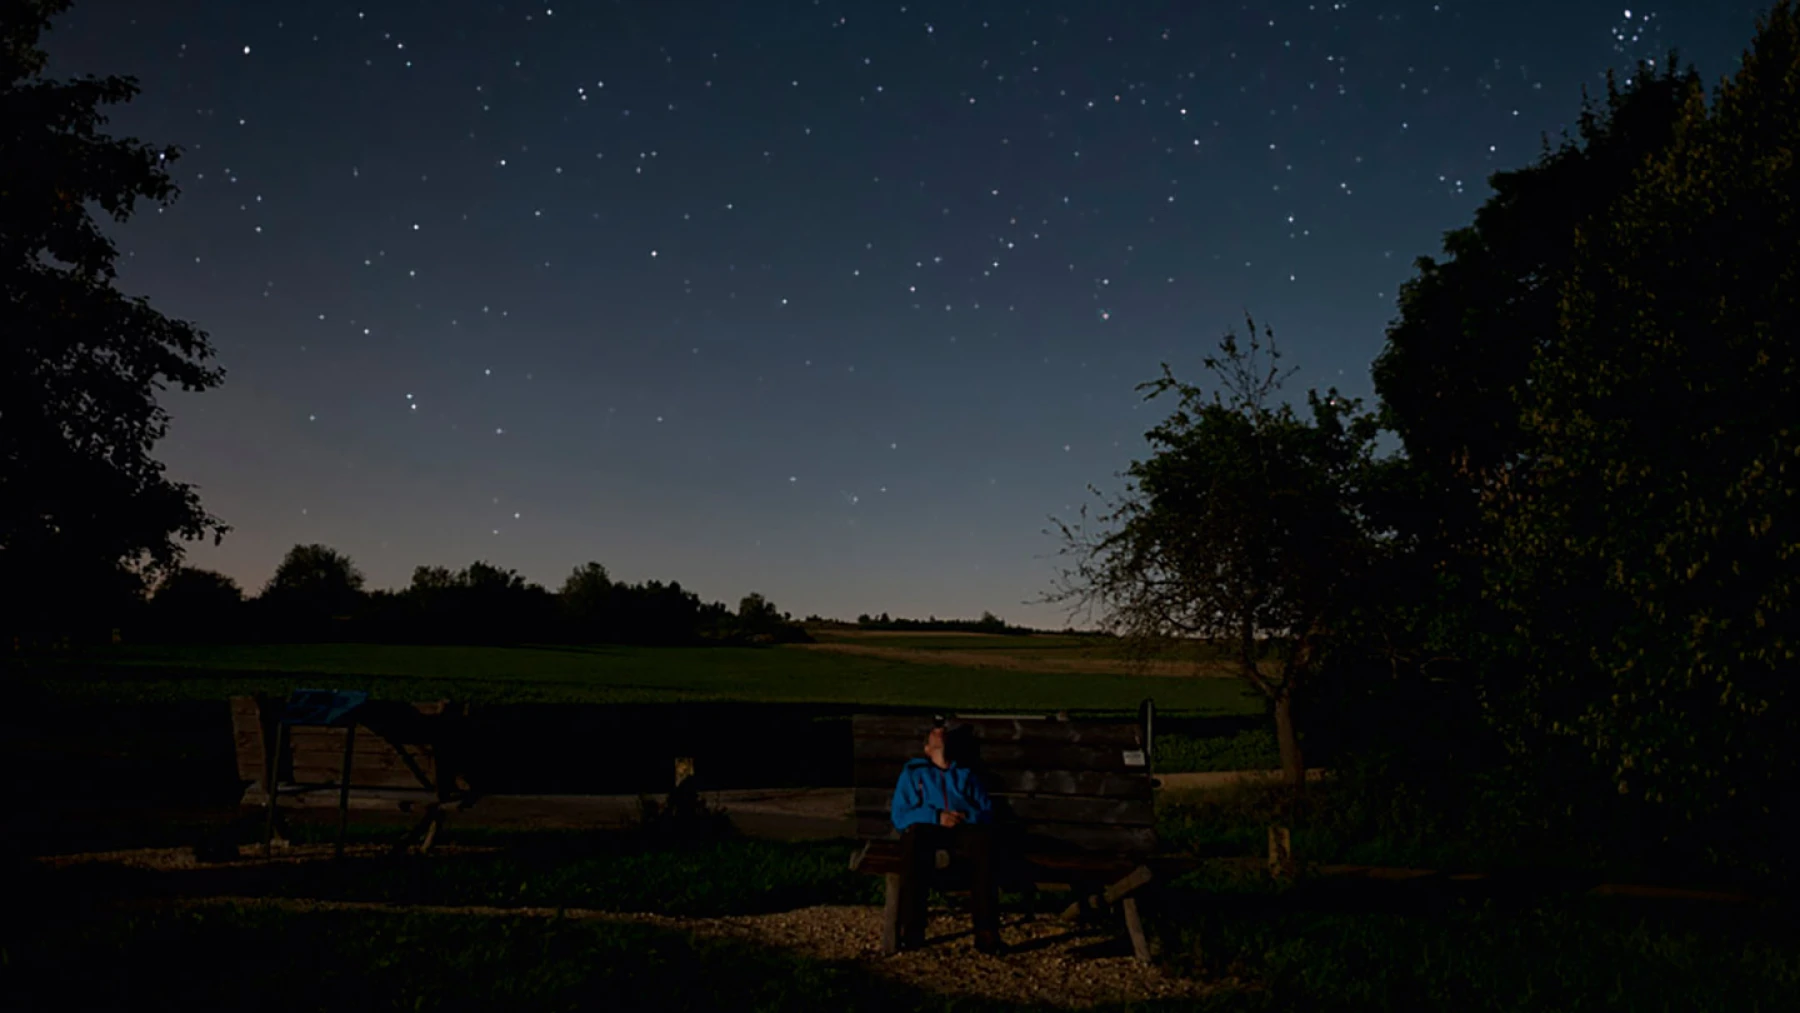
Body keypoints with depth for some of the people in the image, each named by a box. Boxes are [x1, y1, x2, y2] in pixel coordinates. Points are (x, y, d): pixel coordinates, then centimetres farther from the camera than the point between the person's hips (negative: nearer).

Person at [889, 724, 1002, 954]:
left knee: (985, 840, -36)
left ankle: (987, 932, -38)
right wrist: (936, 816, -6)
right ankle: (910, 930, -38)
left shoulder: (966, 774, 31)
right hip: (927, 829, -1)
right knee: (914, 837, -39)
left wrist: (969, 816, -7)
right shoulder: (913, 772, 26)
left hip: (964, 830, 1)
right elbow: (899, 816, 11)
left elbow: (988, 813, 18)